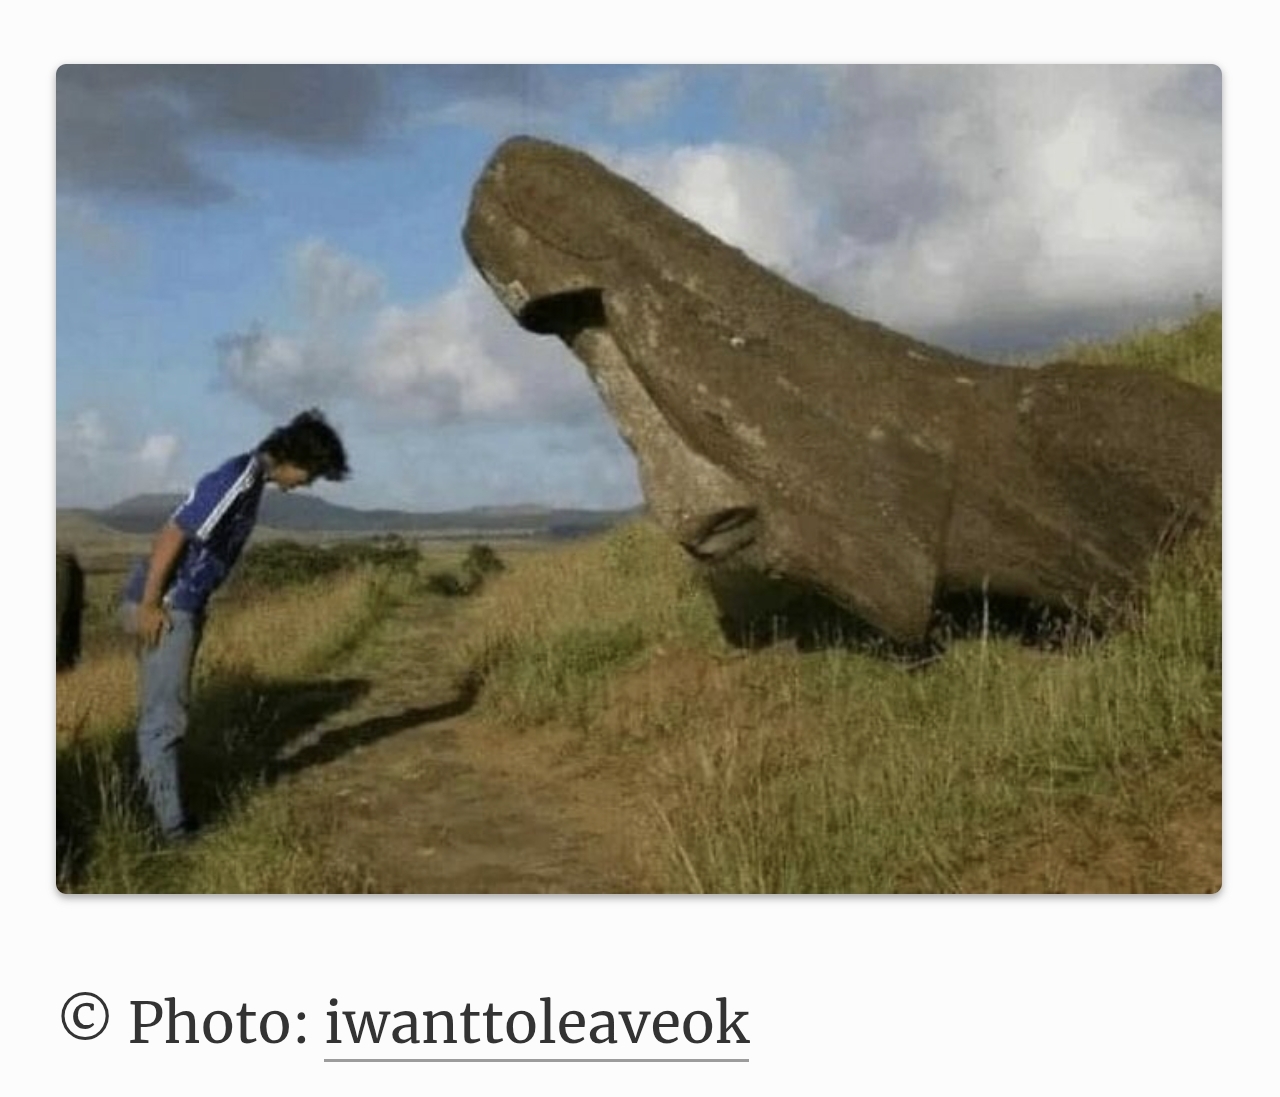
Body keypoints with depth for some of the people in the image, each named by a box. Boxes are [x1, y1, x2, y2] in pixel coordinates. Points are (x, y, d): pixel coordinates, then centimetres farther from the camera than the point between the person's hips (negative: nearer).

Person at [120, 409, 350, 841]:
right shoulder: (235, 482, -21)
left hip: (181, 605, 10)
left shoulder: (252, 478, 10)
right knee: (164, 717, -6)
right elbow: (172, 535, -22)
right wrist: (150, 606, -19)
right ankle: (171, 826, -1)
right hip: (164, 606, -10)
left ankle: (161, 808, 24)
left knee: (163, 713, 15)